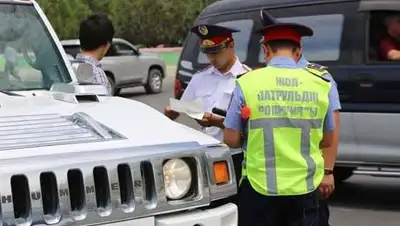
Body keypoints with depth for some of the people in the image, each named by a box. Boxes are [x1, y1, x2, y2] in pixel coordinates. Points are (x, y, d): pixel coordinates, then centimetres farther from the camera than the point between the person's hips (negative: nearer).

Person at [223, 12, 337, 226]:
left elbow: (231, 140, -4)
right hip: (304, 187, 2)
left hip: (259, 185, -2)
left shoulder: (247, 83, -6)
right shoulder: (320, 84, 2)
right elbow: (327, 140, 10)